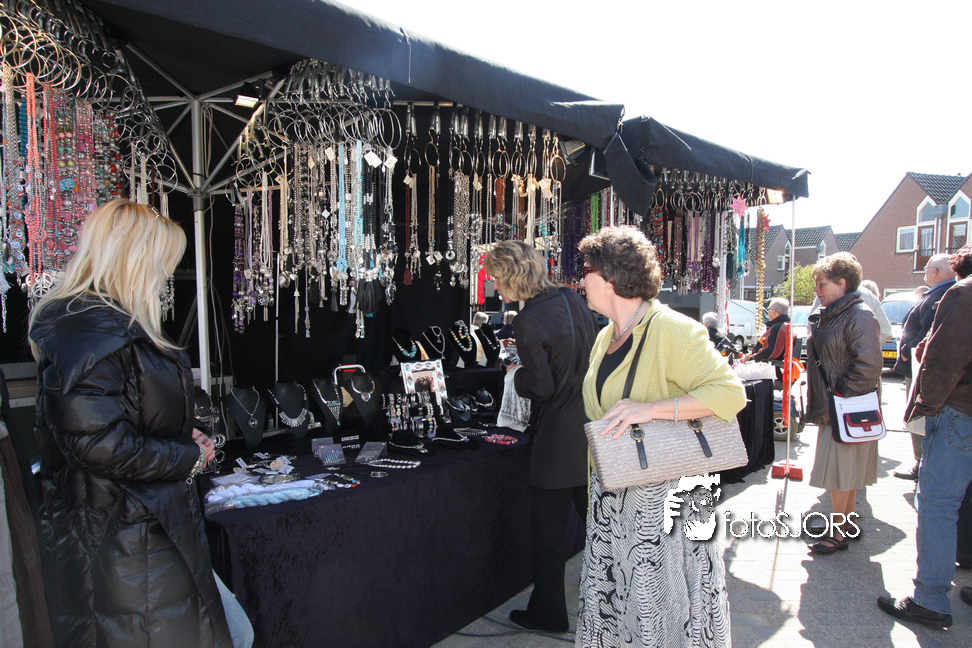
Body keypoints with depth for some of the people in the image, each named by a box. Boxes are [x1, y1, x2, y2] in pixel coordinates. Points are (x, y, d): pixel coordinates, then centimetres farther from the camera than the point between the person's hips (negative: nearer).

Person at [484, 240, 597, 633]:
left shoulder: (528, 321, -19)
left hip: (558, 436, -8)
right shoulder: (573, 299, 4)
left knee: (548, 531, 8)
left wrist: (517, 373, 0)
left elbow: (540, 387, -19)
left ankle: (548, 613, 23)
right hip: (592, 427, 8)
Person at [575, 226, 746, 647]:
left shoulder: (671, 330, -15)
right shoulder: (605, 338, 12)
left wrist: (650, 409, -29)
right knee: (612, 611, 15)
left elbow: (730, 393, -22)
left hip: (661, 500, -7)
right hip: (611, 499, 8)